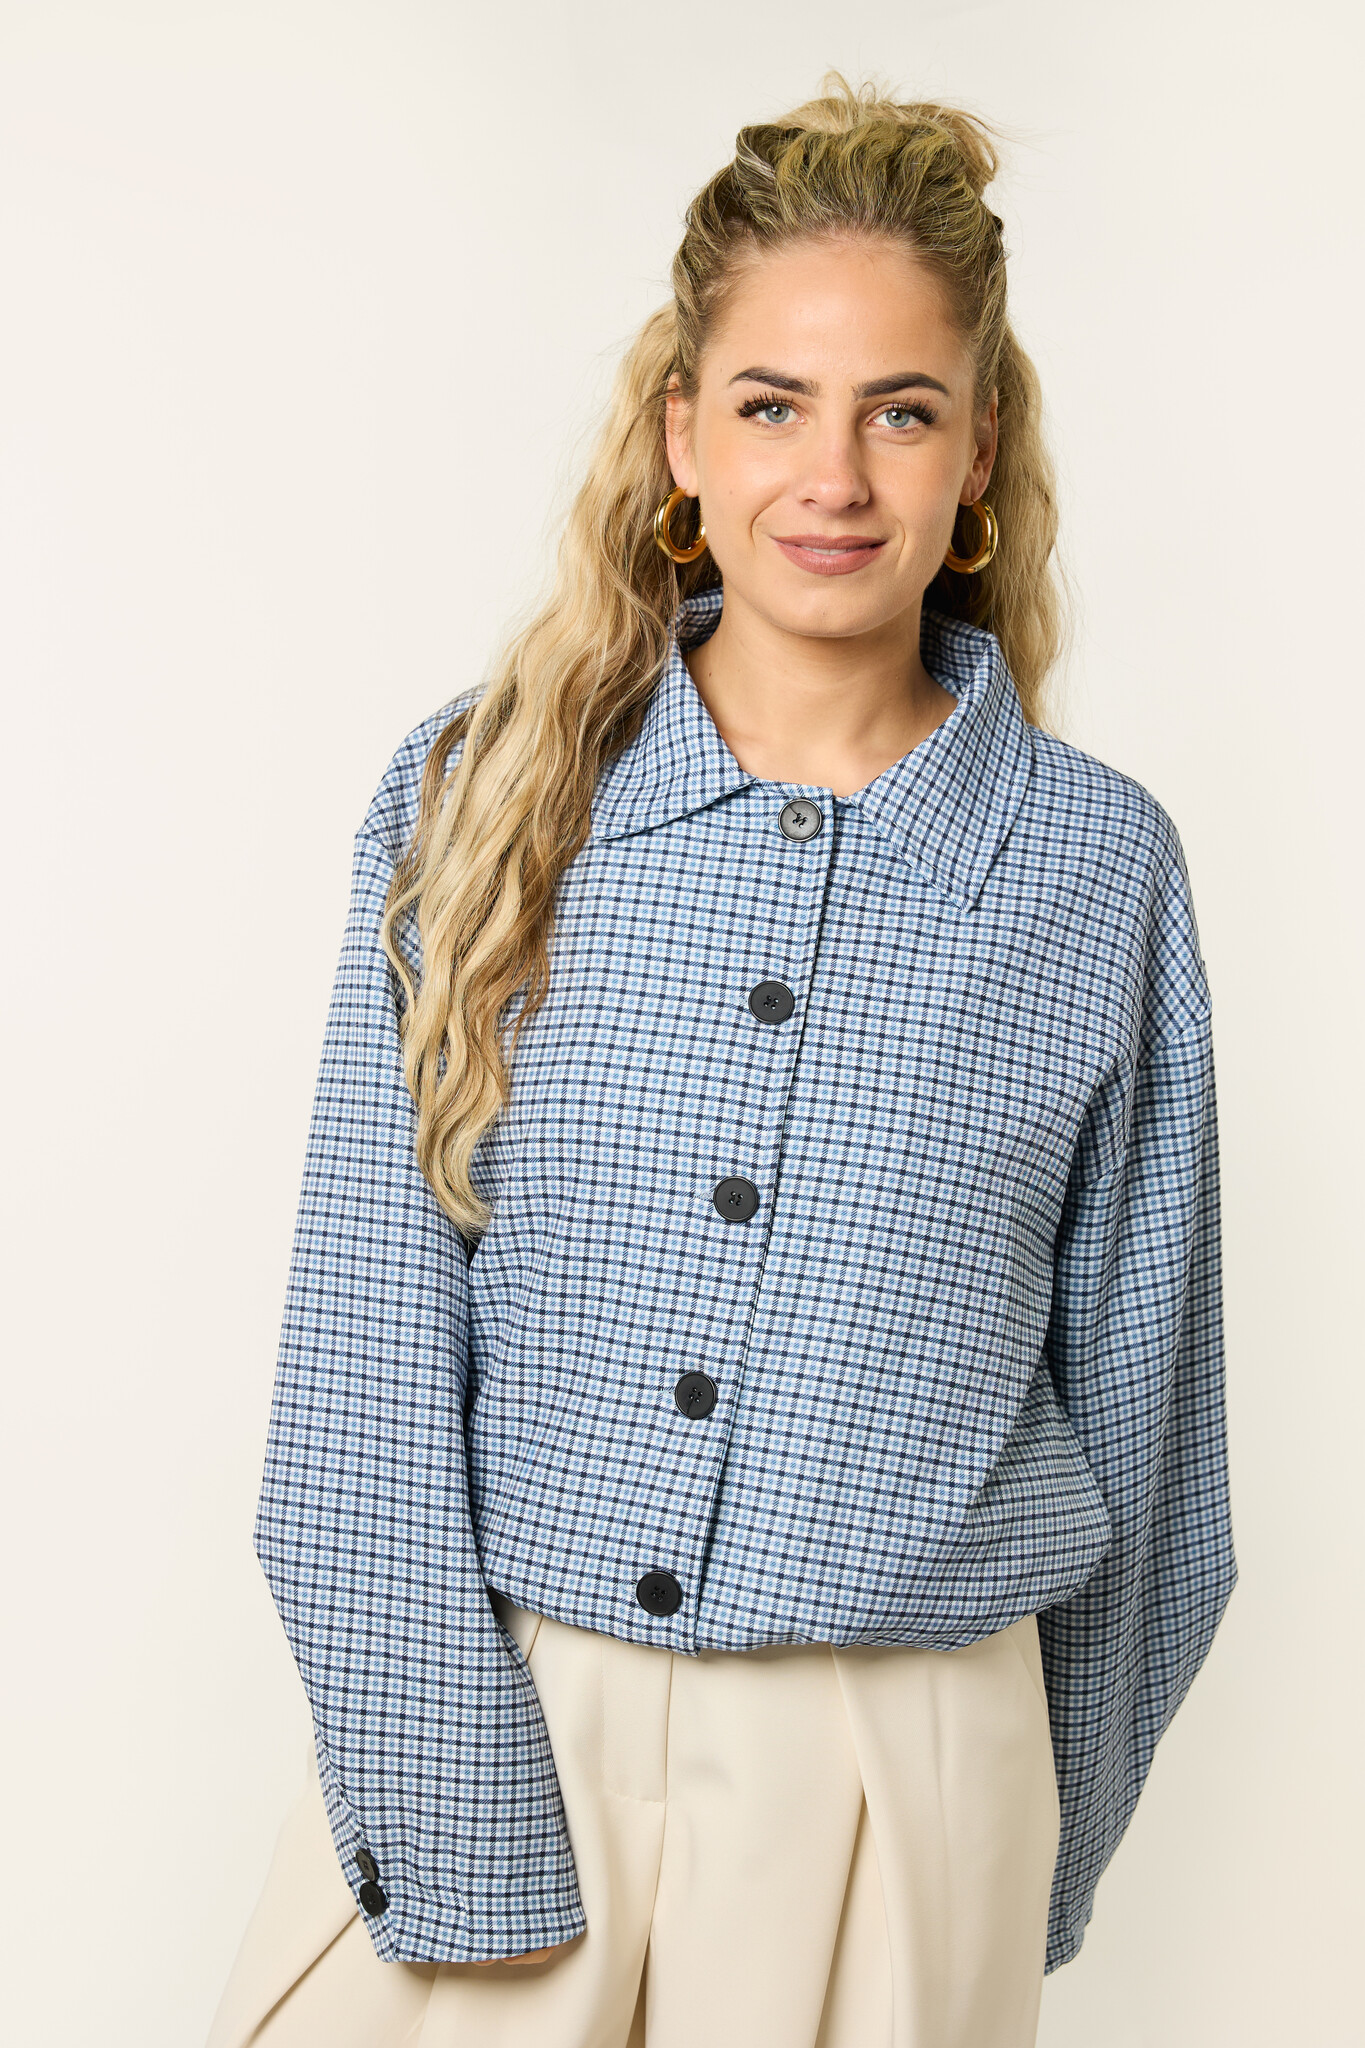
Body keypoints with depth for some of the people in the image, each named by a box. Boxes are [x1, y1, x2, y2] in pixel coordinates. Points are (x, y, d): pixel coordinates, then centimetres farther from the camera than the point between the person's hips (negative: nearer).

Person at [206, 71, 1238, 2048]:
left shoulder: (1098, 865, -4)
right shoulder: (476, 801, -4)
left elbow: (1128, 1390, 4)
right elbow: (375, 1353, -5)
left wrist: (1048, 1848, 11)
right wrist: (456, 1846, -9)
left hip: (892, 1775, 0)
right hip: (484, 1709, 1)